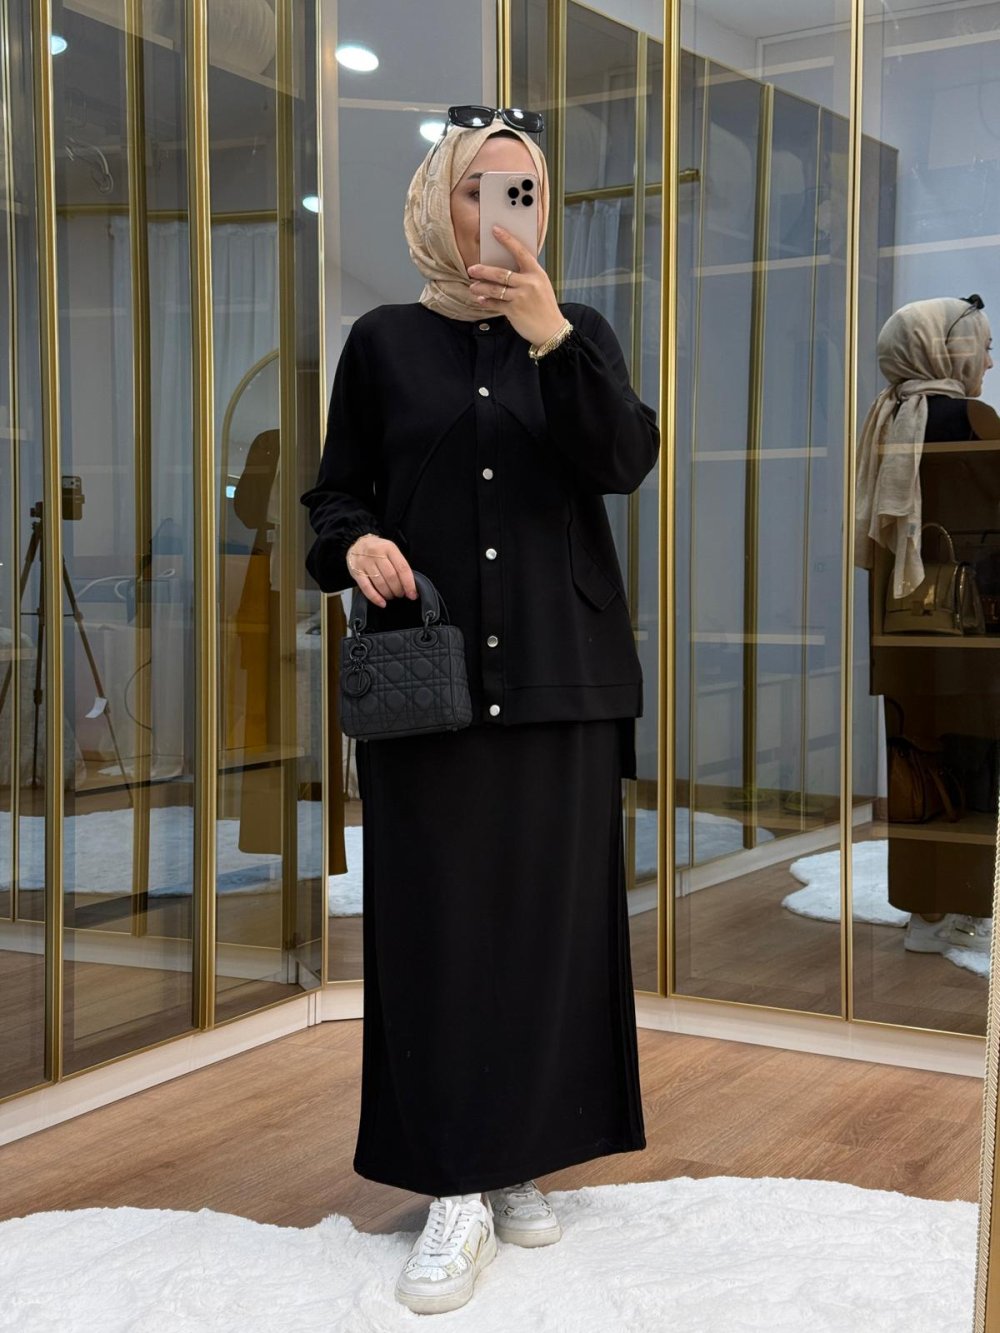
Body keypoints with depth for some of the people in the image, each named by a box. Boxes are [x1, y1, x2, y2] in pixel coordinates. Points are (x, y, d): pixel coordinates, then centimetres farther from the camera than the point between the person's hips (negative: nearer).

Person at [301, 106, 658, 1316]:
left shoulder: (576, 334, 9)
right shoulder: (385, 342, 7)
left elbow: (625, 460, -7)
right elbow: (335, 493, 9)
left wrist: (549, 334, -19)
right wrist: (357, 544, -14)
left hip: (559, 672, 1)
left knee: (551, 912, 3)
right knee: (437, 917, -3)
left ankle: (523, 1158, 17)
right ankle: (459, 1189, 4)